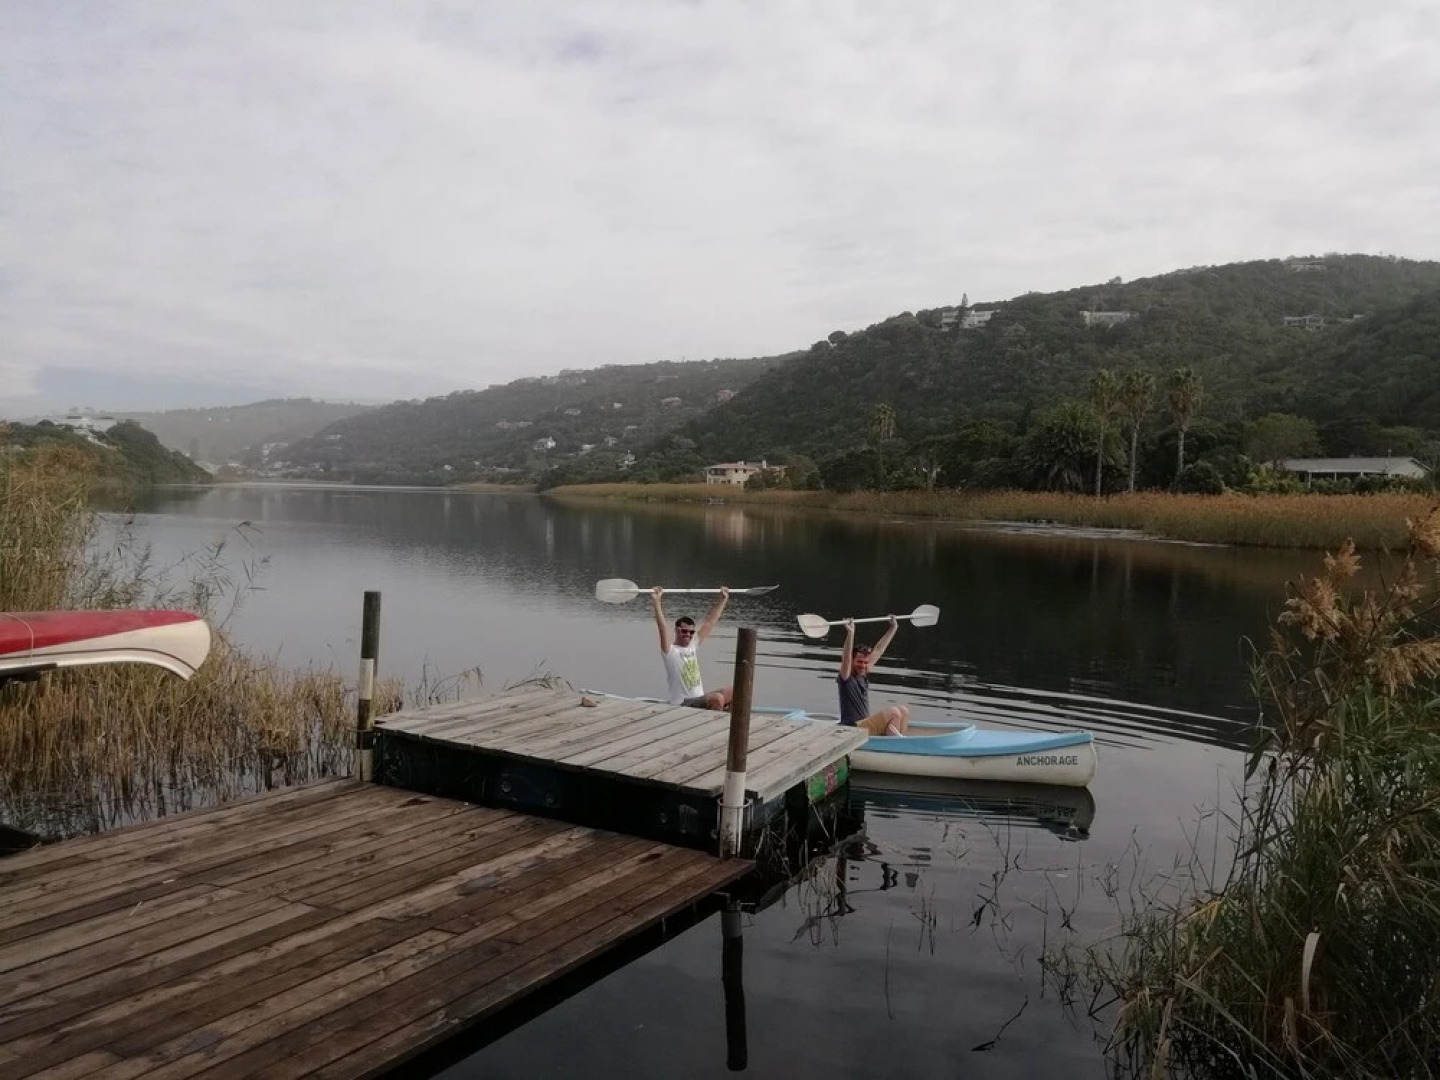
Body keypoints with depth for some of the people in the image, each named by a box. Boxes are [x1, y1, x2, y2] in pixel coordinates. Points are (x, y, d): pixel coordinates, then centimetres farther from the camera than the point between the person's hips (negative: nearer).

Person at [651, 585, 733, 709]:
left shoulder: (693, 645, 12)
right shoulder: (670, 650, -8)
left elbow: (710, 621, 16)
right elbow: (662, 627, -23)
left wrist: (723, 599, 18)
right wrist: (657, 603, -32)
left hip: (700, 699, 9)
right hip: (682, 704, -8)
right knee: (718, 698, -30)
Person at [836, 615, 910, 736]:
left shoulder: (864, 675, 12)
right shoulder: (845, 678, -9)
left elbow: (878, 650, 17)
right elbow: (846, 658, -28)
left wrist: (893, 628, 22)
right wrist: (850, 633, -41)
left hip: (867, 724, 9)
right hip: (853, 729, -9)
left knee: (903, 711, 2)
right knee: (893, 712, -21)